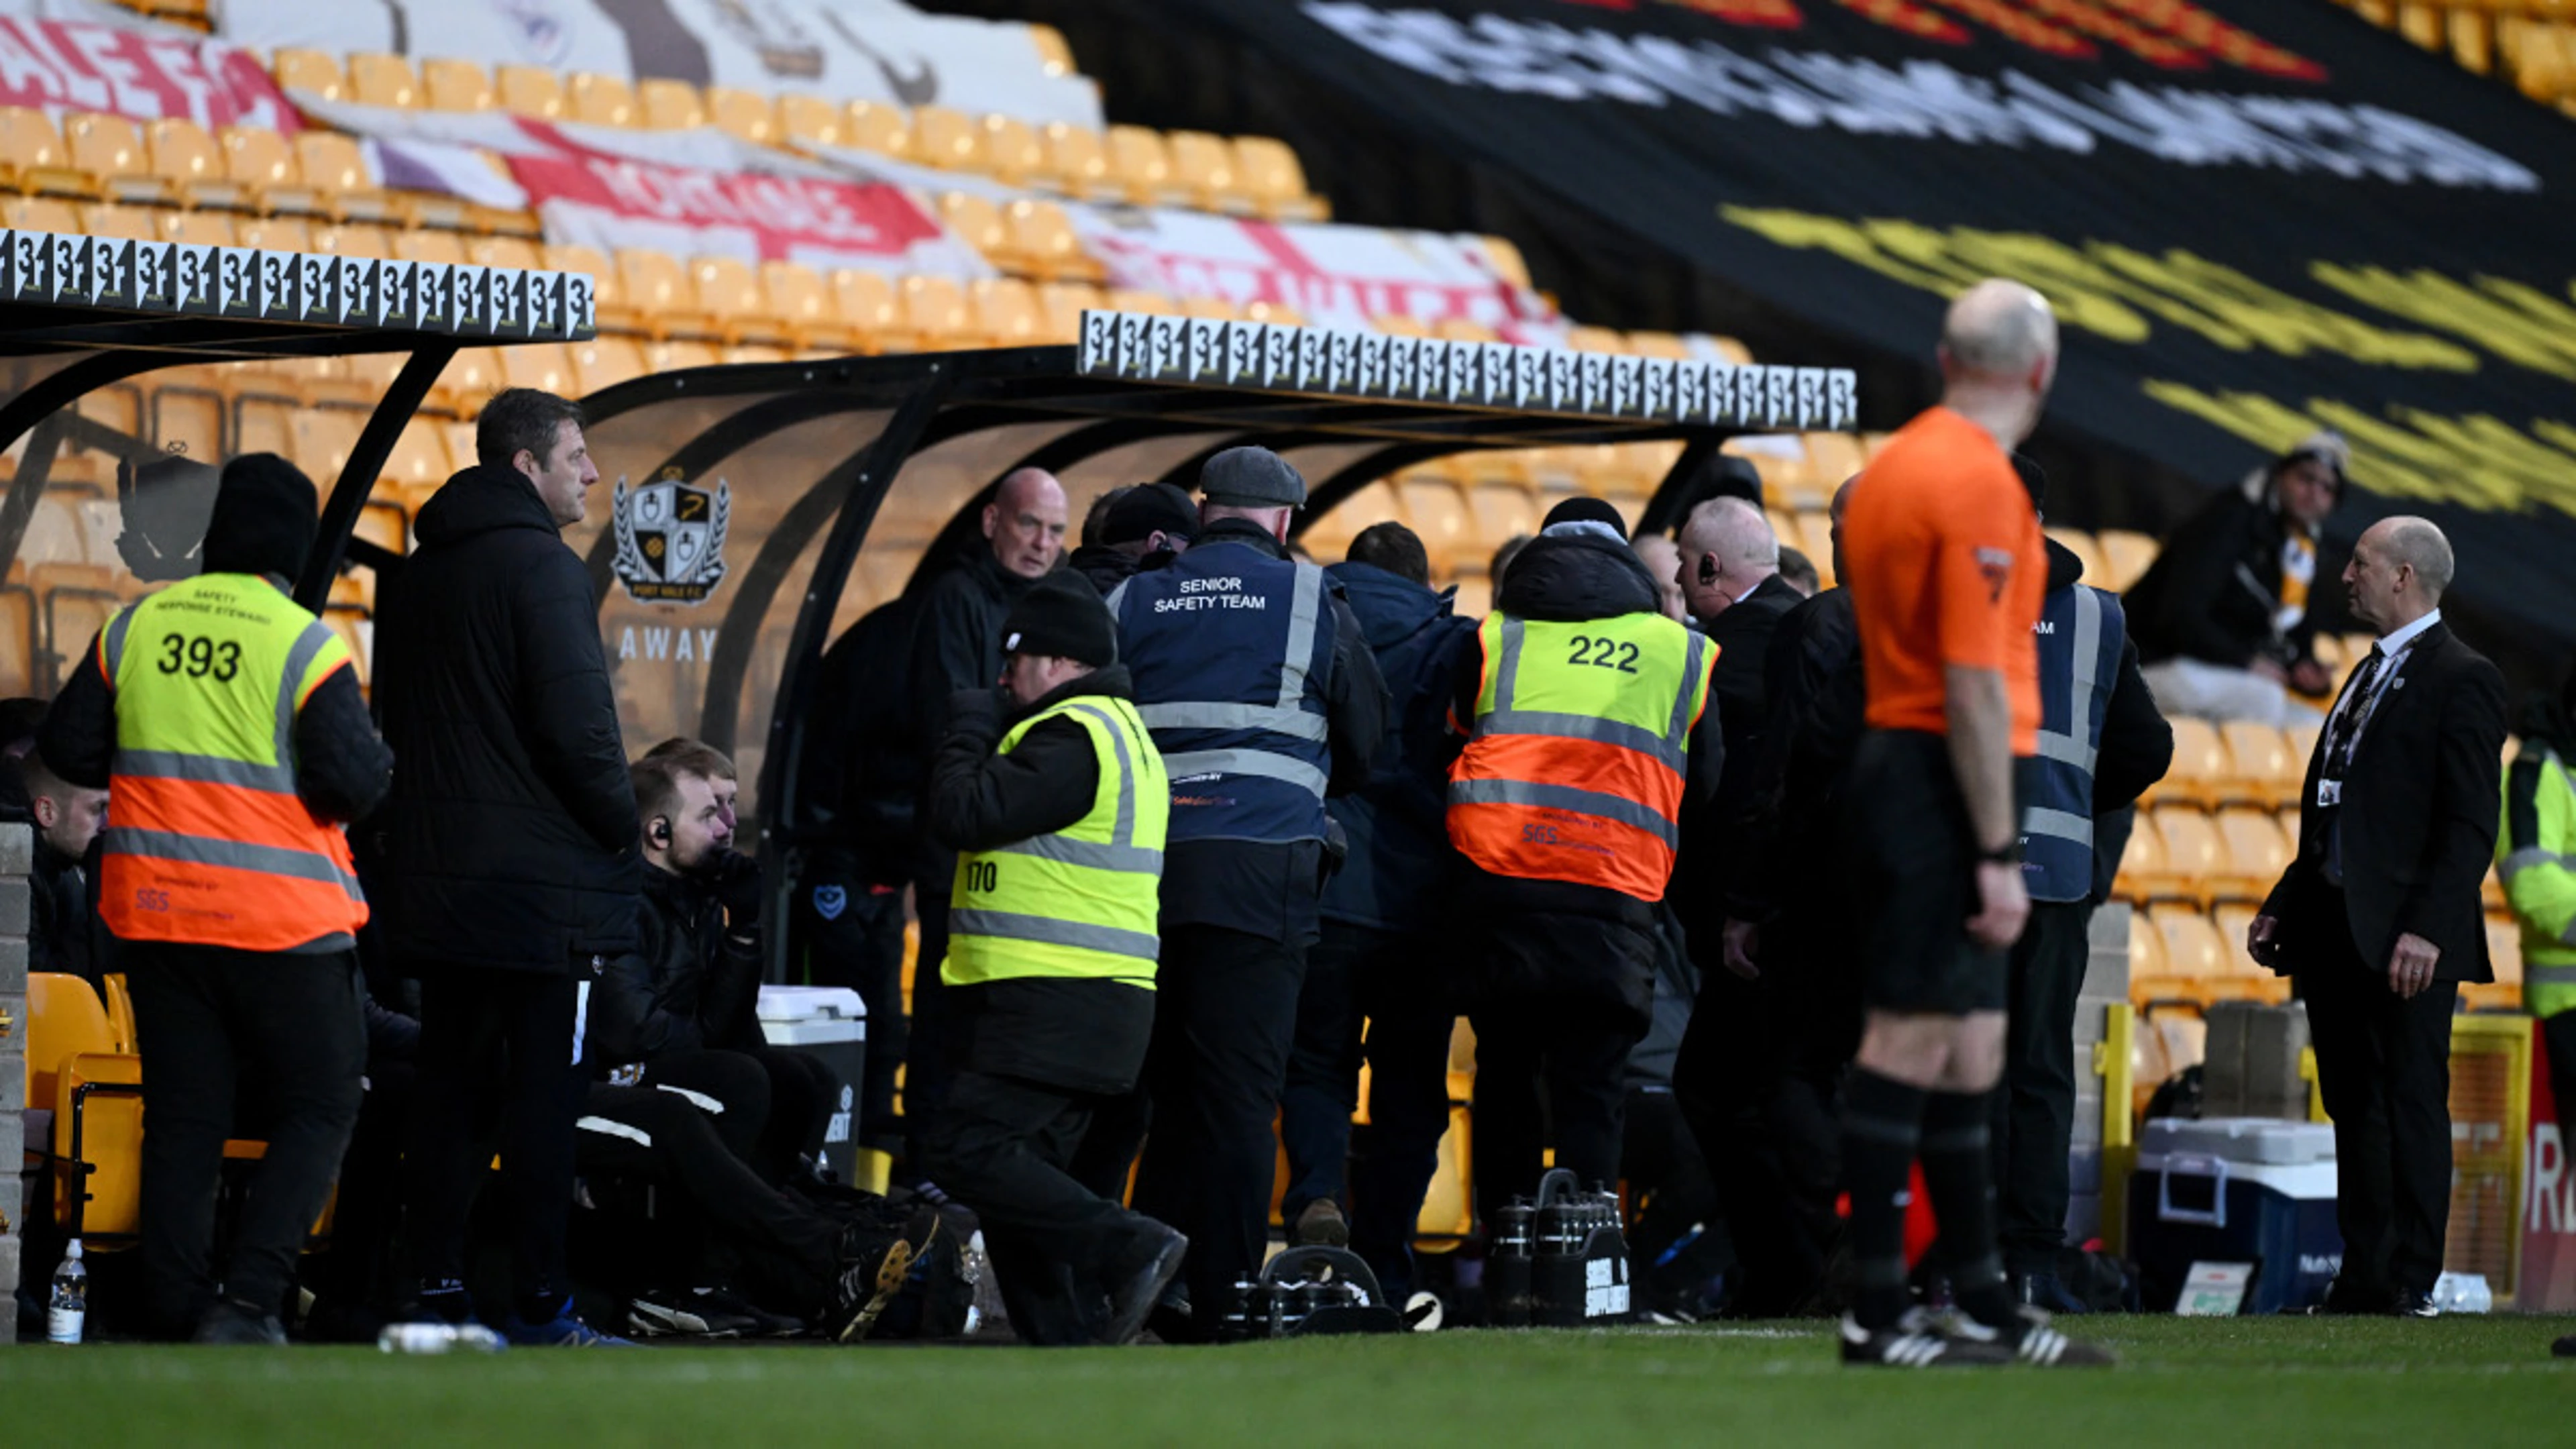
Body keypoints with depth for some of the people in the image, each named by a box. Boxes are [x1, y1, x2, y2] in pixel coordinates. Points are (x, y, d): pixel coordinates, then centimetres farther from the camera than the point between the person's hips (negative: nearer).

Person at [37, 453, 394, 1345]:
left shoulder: (135, 628, 3)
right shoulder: (306, 646, -12)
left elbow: (68, 750, 8)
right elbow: (351, 785, -15)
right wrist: (378, 758, 6)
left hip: (155, 913, 5)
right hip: (280, 921, -5)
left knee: (183, 1115, 11)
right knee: (319, 1107, 5)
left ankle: (179, 1310, 9)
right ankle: (248, 1302, -8)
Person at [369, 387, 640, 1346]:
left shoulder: (413, 577, 14)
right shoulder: (540, 565, -12)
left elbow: (392, 722, 19)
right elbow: (578, 724, -18)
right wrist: (621, 826, -4)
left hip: (435, 873, 8)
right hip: (543, 881, -8)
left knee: (451, 1089, 11)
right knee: (545, 1093, -4)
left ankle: (437, 1293, 11)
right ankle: (538, 1308, -4)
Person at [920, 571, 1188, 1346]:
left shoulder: (1073, 737, -13)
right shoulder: (1120, 731, 23)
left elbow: (965, 815, -16)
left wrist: (969, 729, 0)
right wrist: (986, 731, 16)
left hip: (1056, 1005, -11)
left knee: (967, 1149, -16)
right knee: (1021, 1172, 10)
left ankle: (1131, 1249, -21)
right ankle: (1059, 1346, 6)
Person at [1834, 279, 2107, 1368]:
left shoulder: (1893, 466, 15)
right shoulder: (1978, 482, -14)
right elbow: (1975, 682, -19)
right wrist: (1999, 851, -18)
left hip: (1890, 754, 10)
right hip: (1944, 782, -10)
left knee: (1965, 1054, 12)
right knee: (1912, 1045, -8)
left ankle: (1985, 1307, 16)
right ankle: (1876, 1311, -7)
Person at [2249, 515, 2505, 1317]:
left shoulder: (2461, 678, -8)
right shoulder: (2370, 675, 20)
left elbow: (2470, 823, -15)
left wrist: (2426, 928, -22)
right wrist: (2283, 906, 17)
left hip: (2404, 937, -9)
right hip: (2337, 933, 9)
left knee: (2412, 1103, -6)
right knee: (2353, 1105, 9)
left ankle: (2411, 1283, -5)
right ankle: (2362, 1280, 12)